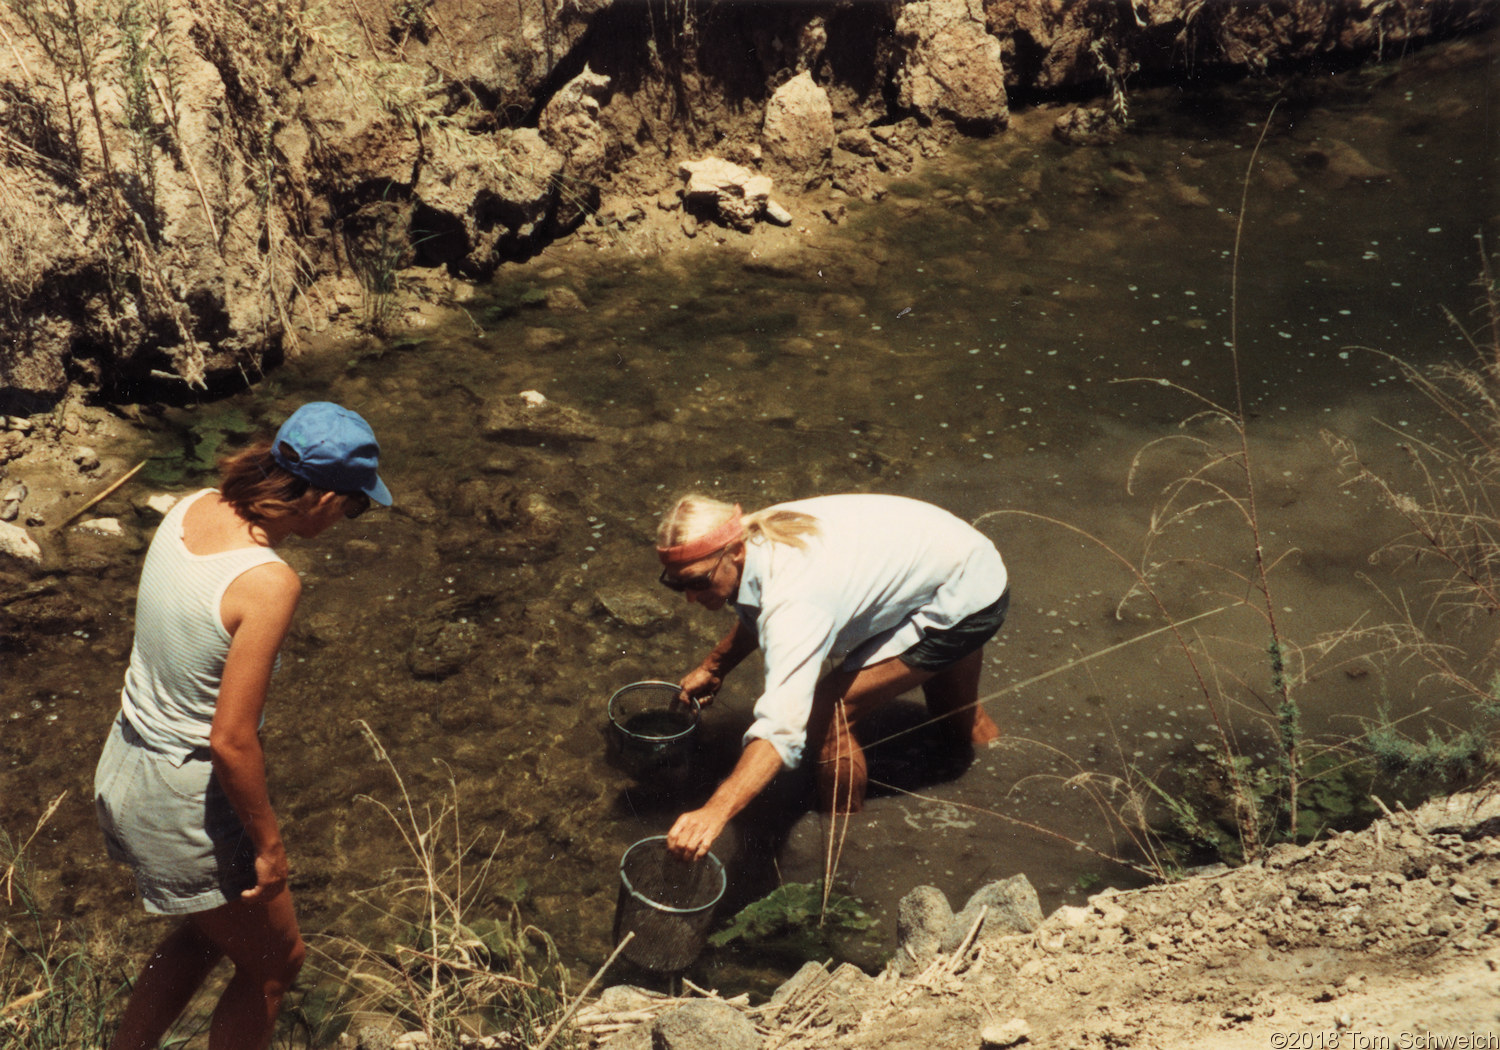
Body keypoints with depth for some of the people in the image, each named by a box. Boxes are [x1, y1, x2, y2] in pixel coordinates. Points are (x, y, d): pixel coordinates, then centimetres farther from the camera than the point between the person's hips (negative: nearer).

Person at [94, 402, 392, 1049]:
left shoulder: (192, 509, -5)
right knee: (275, 961, 18)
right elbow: (231, 741, -26)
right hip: (181, 802, -8)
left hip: (120, 769, 8)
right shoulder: (269, 583, -29)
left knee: (214, 929, 32)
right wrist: (269, 843, -13)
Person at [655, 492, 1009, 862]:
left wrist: (714, 813, -58)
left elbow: (782, 725, -50)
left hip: (968, 605, -9)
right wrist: (712, 668, 4)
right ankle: (970, 723, 71)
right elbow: (757, 616, 12)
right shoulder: (756, 533, -12)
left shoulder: (795, 600, -39)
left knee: (826, 710, -15)